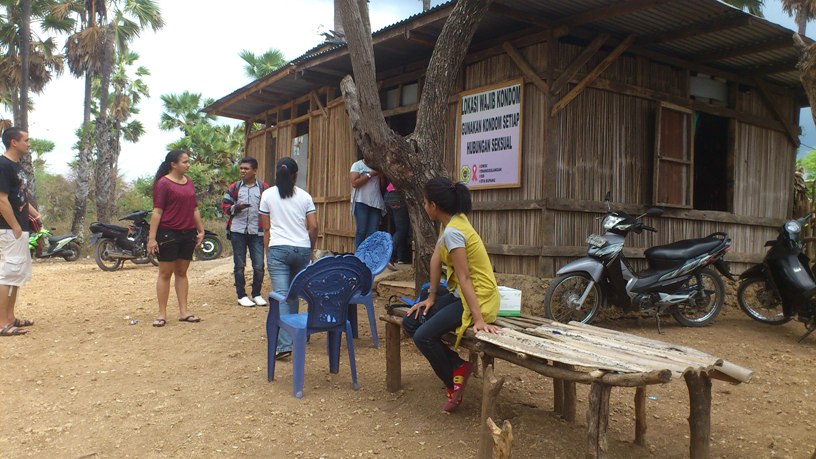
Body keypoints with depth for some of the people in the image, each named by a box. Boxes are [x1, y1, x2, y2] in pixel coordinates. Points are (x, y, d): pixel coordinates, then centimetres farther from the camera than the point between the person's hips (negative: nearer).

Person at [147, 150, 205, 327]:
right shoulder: (163, 183, -8)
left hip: (188, 233, 6)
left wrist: (201, 230, 14)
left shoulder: (189, 182, 12)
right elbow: (157, 211, -13)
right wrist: (152, 238, -17)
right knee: (165, 273, 2)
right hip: (168, 233, -6)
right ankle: (162, 314, 8)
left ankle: (183, 312, 15)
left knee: (182, 272, 11)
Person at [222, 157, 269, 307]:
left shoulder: (263, 187, 4)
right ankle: (241, 296, 18)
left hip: (257, 232, -1)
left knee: (259, 266, -1)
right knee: (239, 265, 7)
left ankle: (256, 294, 17)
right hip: (238, 231, 1)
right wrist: (236, 208, -13)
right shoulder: (234, 187, 6)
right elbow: (224, 205, 6)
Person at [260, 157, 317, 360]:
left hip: (278, 249, -2)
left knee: (281, 295, -7)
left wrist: (267, 252, 16)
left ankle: (284, 345, -16)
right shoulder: (304, 196, 8)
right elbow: (313, 226, 3)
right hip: (302, 249, 3)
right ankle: (293, 334, 26)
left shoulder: (268, 194, 5)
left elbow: (266, 228, 7)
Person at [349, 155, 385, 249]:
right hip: (361, 203, -4)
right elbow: (354, 183, -9)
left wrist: (381, 173, 4)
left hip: (376, 203, 4)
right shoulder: (357, 165, 5)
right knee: (361, 232, -6)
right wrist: (370, 175, -10)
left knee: (373, 233, -3)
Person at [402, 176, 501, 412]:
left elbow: (464, 278, -27)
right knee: (411, 323, 2)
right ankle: (459, 366, 9)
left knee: (423, 336, -21)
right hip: (458, 294, 10)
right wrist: (431, 297, 6)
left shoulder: (452, 232, -24)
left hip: (478, 298, -10)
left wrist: (478, 319, -26)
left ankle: (454, 385, 3)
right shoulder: (452, 220, 4)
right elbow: (436, 258, 7)